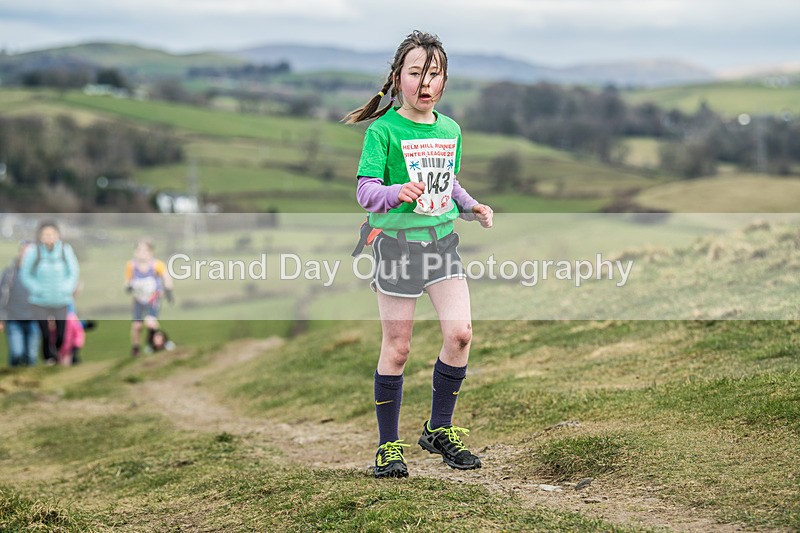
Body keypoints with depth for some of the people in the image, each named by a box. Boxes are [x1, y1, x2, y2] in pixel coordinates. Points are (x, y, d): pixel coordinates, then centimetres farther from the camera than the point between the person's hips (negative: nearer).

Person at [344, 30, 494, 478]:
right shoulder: (384, 130, -10)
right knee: (397, 347, 1)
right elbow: (366, 191, -15)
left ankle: (440, 430, 14)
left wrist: (471, 205, 6)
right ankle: (389, 445, 14)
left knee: (460, 332, -6)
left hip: (442, 240, 5)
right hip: (397, 242, -5)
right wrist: (396, 193, -34)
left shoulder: (451, 130, 8)